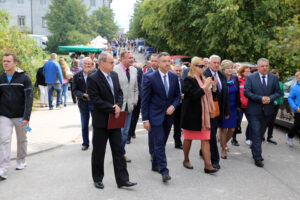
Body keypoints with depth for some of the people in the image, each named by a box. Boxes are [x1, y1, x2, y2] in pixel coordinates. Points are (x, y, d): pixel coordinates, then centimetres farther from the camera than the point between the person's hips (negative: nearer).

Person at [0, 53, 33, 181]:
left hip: (20, 116, -2)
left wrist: (26, 116, -23)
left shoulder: (24, 78, -9)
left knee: (22, 139, 13)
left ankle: (21, 161, 35)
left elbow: (29, 97, -15)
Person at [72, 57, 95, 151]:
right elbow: (74, 90, -5)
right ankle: (85, 143, 29)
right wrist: (83, 95, -20)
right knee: (84, 125, 14)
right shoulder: (77, 76, -1)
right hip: (83, 103, 2)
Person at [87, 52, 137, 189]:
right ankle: (97, 179, 26)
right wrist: (112, 109, -17)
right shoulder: (92, 78, -13)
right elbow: (95, 100, -18)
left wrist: (118, 105, -8)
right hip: (101, 121, -5)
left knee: (118, 150, 7)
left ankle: (122, 180, 13)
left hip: (115, 119, 6)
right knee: (98, 152, 9)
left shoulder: (114, 75, 7)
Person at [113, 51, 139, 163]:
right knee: (119, 131, -3)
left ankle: (122, 153, 25)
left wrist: (135, 101, 8)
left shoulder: (134, 70, 9)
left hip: (129, 105, 6)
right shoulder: (115, 70, -11)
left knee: (126, 131, 12)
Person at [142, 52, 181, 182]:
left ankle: (155, 165, 31)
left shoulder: (174, 77, 5)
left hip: (168, 115, 5)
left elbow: (177, 95, 14)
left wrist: (173, 106, -7)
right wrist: (145, 119, -11)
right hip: (155, 115, -5)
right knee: (158, 143, -7)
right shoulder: (150, 78, -9)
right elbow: (145, 100, -8)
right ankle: (164, 171, -4)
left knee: (161, 142, 13)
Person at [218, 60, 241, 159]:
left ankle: (224, 143, 33)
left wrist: (238, 105, 13)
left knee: (232, 129, 8)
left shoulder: (235, 79, 5)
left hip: (233, 108, 5)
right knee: (223, 129, 3)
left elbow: (237, 93, 13)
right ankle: (223, 149, 16)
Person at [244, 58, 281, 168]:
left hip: (267, 110, 4)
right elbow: (246, 92, -11)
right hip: (254, 110, -4)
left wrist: (270, 98, -15)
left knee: (261, 133, 17)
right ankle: (257, 158, -1)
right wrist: (260, 98, -20)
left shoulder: (274, 78, 5)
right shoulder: (250, 78, -5)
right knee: (256, 133, -5)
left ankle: (254, 149, 37)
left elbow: (278, 92, 5)